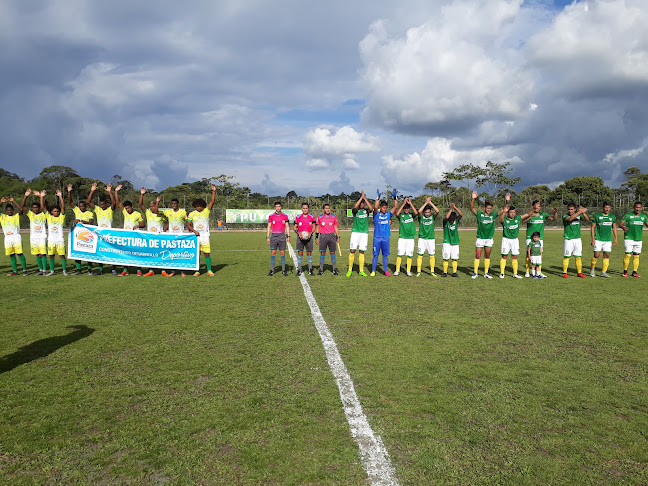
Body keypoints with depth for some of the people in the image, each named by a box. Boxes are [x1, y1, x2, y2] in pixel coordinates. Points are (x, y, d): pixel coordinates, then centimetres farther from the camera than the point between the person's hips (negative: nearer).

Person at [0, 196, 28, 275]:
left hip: (16, 237, -3)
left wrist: (13, 201, -13)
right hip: (7, 238, 4)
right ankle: (15, 271, 10)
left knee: (20, 253, -8)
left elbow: (21, 209, -13)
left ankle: (24, 270, -6)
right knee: (11, 255, 6)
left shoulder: (17, 216, 3)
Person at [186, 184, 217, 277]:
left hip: (205, 236, -1)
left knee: (207, 253, -4)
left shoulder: (206, 211, 4)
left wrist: (213, 191, -12)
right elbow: (188, 225, 4)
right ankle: (197, 271, 11)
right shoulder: (192, 214, 6)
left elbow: (212, 201, -5)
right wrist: (194, 231, -11)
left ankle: (209, 271, 2)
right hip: (196, 236, 1)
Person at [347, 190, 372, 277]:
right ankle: (350, 270, 4)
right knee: (352, 251, -4)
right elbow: (355, 207, -20)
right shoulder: (355, 210, 4)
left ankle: (361, 271, 7)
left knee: (362, 252, 3)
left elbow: (370, 207, -14)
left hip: (364, 233, 2)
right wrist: (361, 197, -18)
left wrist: (364, 197, -15)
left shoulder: (366, 211, 8)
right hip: (355, 232, -1)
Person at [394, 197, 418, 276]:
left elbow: (416, 212, -13)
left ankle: (408, 271, 11)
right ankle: (397, 270, 5)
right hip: (402, 238, -1)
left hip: (410, 238, 1)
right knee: (399, 254, -4)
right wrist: (404, 203, -17)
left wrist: (410, 203, -11)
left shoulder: (411, 215, 7)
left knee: (409, 255, 2)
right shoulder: (401, 215, 3)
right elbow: (397, 213, -19)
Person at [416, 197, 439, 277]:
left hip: (431, 239, 1)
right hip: (422, 238, -1)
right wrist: (426, 203, -18)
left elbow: (437, 211, -17)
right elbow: (419, 211, -23)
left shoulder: (432, 216, 2)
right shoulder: (421, 216, -2)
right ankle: (418, 271, 6)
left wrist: (430, 202, -15)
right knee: (420, 255, -1)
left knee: (432, 255, 2)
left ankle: (432, 271, 12)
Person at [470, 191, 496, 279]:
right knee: (477, 256, -1)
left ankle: (486, 273, 17)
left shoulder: (493, 215, 4)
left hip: (489, 239, 3)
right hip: (480, 238, -3)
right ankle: (475, 273, 6)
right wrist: (473, 199, -24)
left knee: (487, 256, 9)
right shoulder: (480, 214, -3)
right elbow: (471, 208, -11)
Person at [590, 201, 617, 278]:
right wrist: (593, 239, -7)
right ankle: (592, 269, 14)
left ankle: (604, 272, 8)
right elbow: (593, 227, -1)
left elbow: (614, 227, 18)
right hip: (598, 239, -4)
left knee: (607, 256, 1)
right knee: (597, 255, -8)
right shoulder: (597, 216, -4)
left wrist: (616, 238, 12)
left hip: (608, 240, 4)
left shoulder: (612, 216, 8)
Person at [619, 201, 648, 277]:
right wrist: (623, 227, -28)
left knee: (636, 256, 5)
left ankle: (634, 272, 13)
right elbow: (620, 224, -6)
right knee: (628, 255, -8)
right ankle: (625, 271, 4)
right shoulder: (628, 215, -1)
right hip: (629, 239, -4)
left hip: (638, 239, 4)